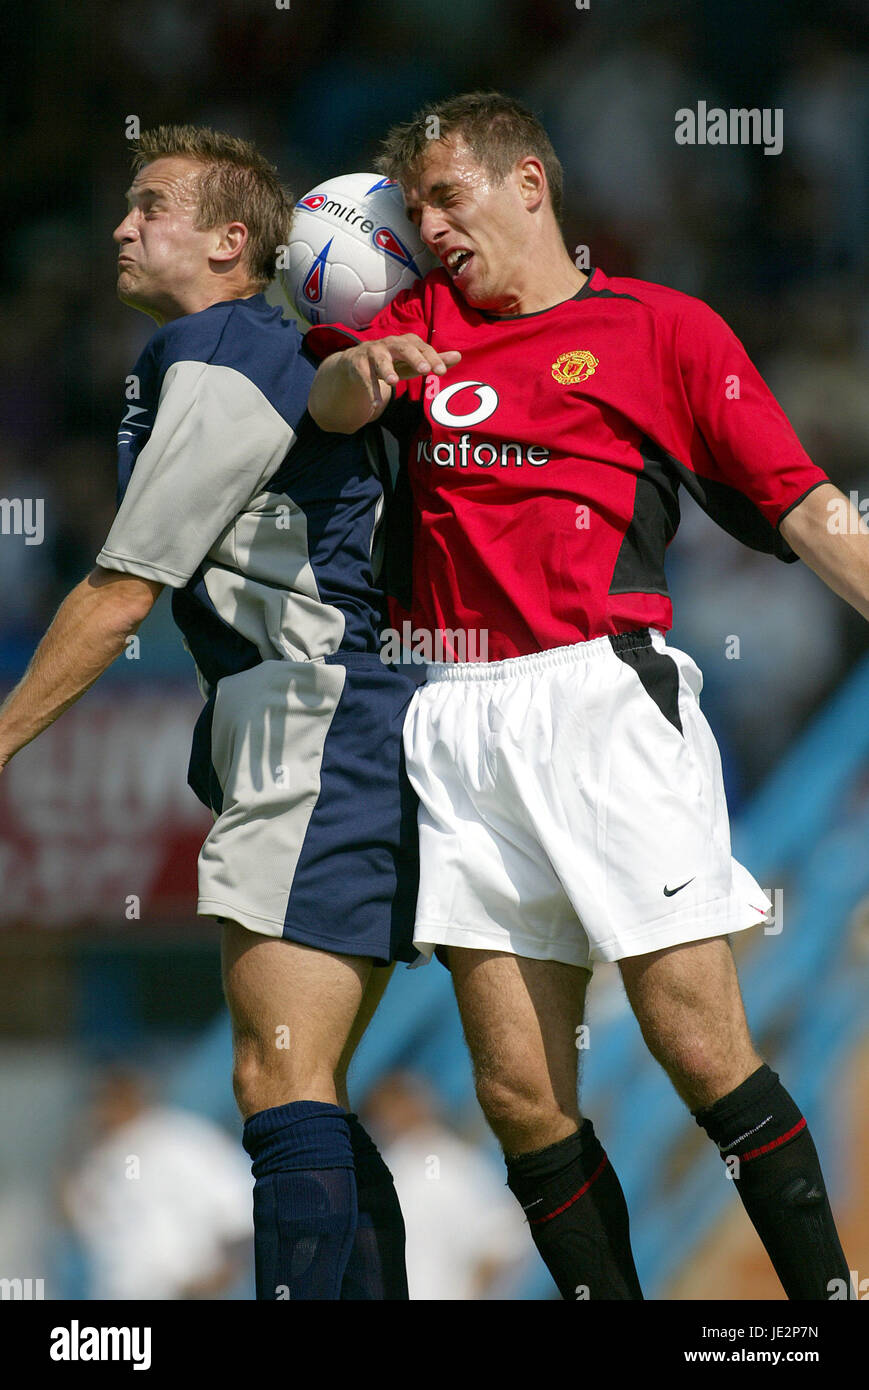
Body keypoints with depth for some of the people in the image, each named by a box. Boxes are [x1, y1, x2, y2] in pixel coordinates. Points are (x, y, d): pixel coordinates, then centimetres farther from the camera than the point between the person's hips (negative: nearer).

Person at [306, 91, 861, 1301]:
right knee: (521, 1096, -1)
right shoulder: (425, 320, 21)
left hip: (602, 697, -4)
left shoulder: (664, 327, 9)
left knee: (701, 1050, -11)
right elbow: (327, 403, 4)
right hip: (460, 724, 4)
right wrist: (362, 370, -19)